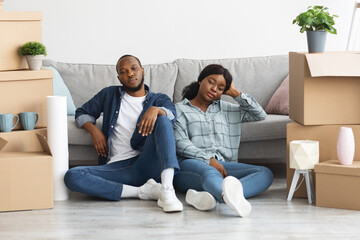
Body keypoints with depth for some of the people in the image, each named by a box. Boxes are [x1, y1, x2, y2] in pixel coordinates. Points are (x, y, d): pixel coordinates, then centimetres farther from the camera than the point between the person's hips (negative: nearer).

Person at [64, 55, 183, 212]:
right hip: (116, 167, 1)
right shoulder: (109, 95, 23)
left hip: (147, 164, -1)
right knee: (72, 176, -26)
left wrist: (155, 110, -29)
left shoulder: (159, 99, 17)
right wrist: (94, 130, 6)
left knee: (162, 120, -27)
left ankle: (167, 190, -45)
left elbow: (172, 114, -5)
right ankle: (142, 191, -30)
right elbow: (82, 113, 29)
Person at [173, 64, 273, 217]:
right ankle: (229, 196, -78)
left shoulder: (228, 110, 32)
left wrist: (235, 93, 24)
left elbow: (260, 115, 25)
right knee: (209, 173, -41)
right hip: (190, 164, -4)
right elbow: (180, 143, 1)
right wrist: (208, 159, -14)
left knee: (265, 174, -25)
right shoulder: (180, 110, 17)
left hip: (222, 165, 4)